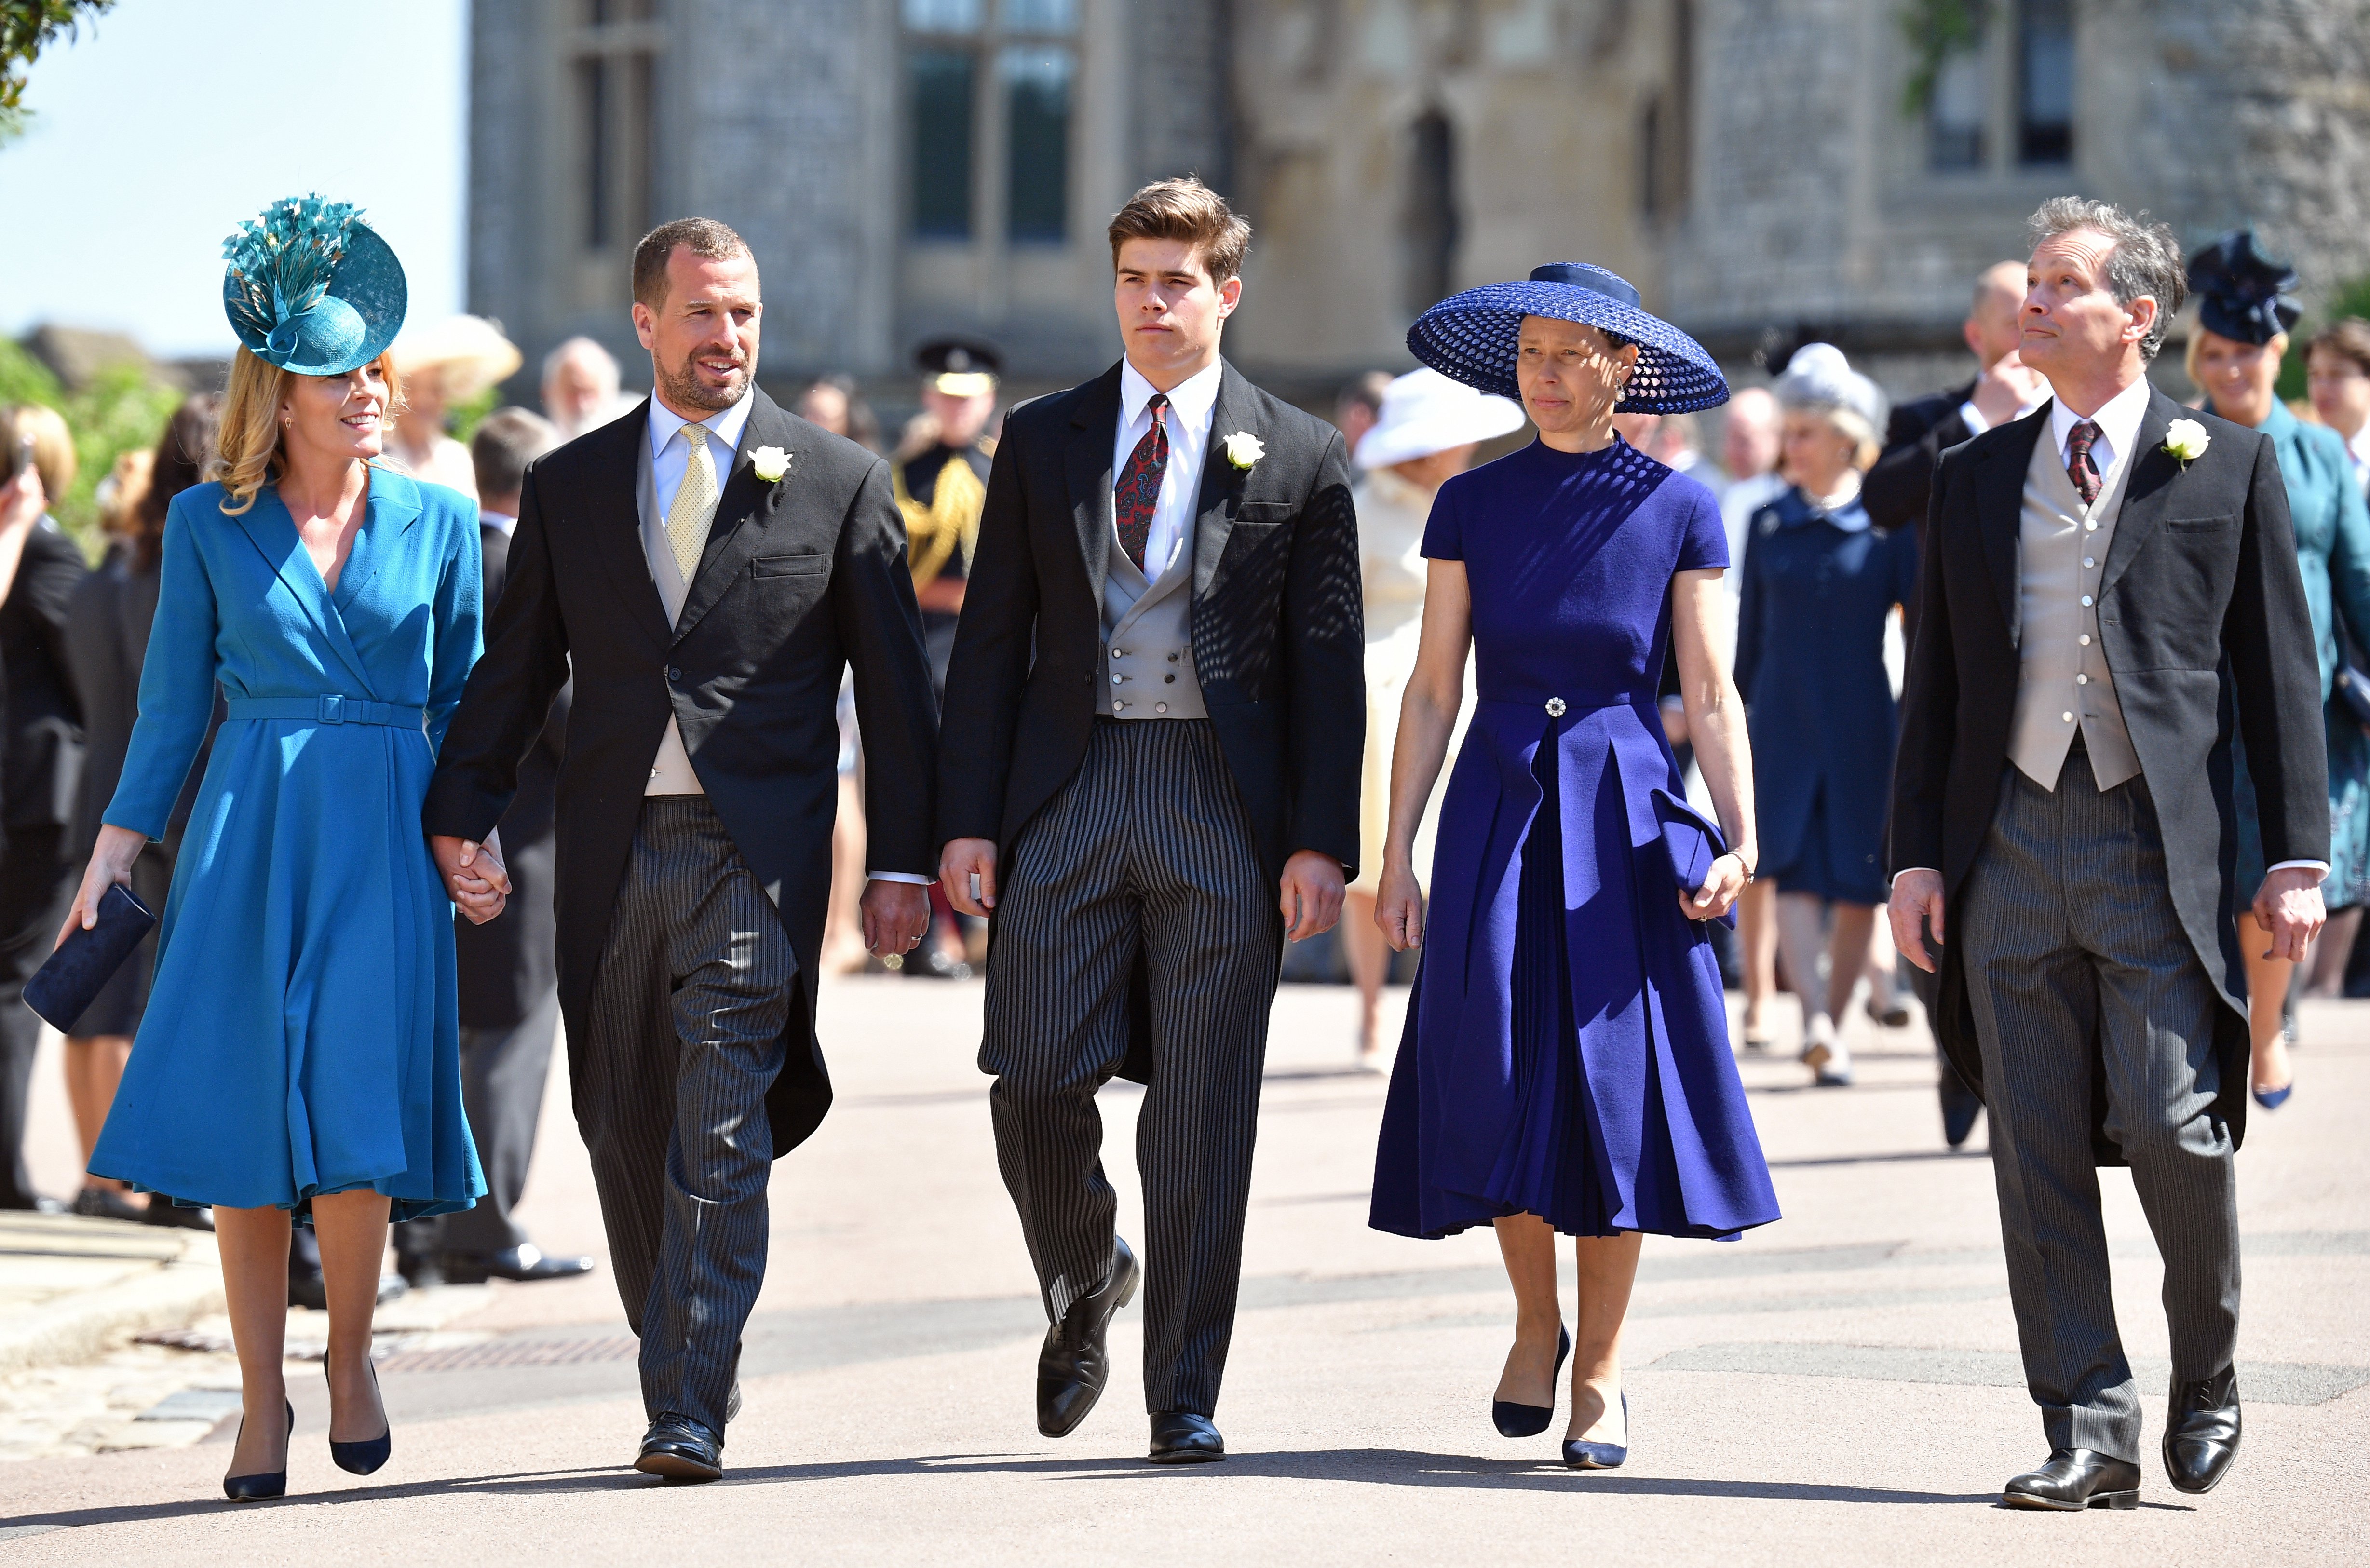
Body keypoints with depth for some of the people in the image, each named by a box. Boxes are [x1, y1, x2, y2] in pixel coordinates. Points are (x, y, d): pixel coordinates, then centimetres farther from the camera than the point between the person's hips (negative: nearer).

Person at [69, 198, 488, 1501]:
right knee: (243, 1115, -1)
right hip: (248, 837, 0)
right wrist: (118, 844, 1)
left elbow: (464, 702, 12)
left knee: (359, 1111, -11)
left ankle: (350, 1358, 13)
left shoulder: (439, 524, 7)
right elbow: (172, 704, 8)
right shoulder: (208, 525, 5)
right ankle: (263, 1401, 10)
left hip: (388, 843, 0)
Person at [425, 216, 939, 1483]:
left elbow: (894, 687, 5)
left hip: (757, 851, -3)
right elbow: (515, 666, 11)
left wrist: (902, 859, 0)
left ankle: (688, 1414, -12)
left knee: (721, 1135, -12)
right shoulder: (569, 485, 11)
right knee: (624, 1129, 9)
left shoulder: (839, 483, 5)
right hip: (612, 851, 3)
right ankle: (688, 1360, 27)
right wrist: (461, 812, -2)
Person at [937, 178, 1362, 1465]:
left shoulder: (1299, 461, 5)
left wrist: (1321, 840, -5)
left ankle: (1183, 1397, 7)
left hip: (1223, 804, -1)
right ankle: (1084, 1285, 26)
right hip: (1065, 792, 1)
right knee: (1036, 1082, -4)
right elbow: (991, 642, 8)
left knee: (1202, 1116, -1)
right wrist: (966, 819, 0)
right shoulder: (1042, 443, 10)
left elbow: (1325, 666, 3)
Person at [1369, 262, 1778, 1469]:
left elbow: (1708, 694, 2)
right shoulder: (1473, 507, 5)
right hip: (1498, 810, 1)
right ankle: (1534, 1323, 19)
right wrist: (1397, 853, 1)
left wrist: (1741, 839, -10)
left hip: (1624, 816, -1)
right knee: (1500, 1075, -4)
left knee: (1617, 1082, -2)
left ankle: (1600, 1367, 8)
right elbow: (1434, 689, 6)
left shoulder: (1677, 509, 2)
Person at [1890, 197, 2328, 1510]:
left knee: (2172, 1125, -12)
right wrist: (1917, 852, 6)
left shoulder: (2227, 468, 4)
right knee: (2038, 1154, 1)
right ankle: (2088, 1434, 7)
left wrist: (2297, 857, -3)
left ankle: (2207, 1377, 13)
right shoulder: (1977, 478, 13)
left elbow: (2279, 672, 3)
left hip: (2161, 846, -3)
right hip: (2011, 845, 3)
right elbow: (1937, 681, 14)